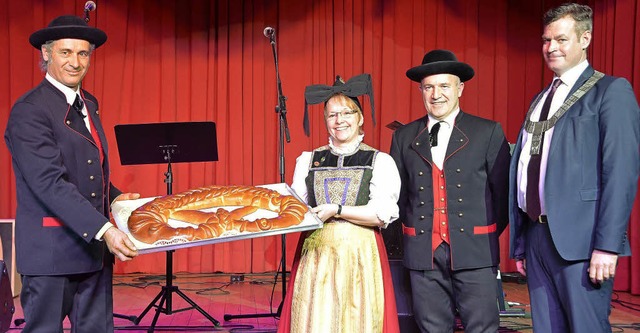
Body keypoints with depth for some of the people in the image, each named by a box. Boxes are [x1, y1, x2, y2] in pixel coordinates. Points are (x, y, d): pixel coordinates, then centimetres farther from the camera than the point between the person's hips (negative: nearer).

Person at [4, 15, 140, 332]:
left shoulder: (89, 104, 13)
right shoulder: (29, 111, -13)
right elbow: (50, 184, -22)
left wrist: (116, 198, 5)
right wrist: (105, 229, -29)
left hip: (95, 246, 8)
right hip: (52, 249, -7)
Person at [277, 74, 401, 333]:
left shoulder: (380, 161, 5)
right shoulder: (308, 160, 13)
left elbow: (384, 213, -7)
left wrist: (337, 210, -13)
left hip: (360, 253, -2)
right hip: (315, 253, 2)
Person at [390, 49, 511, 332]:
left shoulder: (489, 132, 3)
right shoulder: (404, 137, 10)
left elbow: (503, 190, 4)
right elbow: (397, 192, 13)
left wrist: (490, 234, 4)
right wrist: (409, 229, 7)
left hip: (475, 252, -2)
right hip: (423, 253, 2)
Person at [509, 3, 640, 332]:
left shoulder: (611, 91, -2)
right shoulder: (540, 99, 18)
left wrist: (607, 245, -17)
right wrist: (520, 243, 14)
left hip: (579, 240, -6)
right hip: (536, 236, 6)